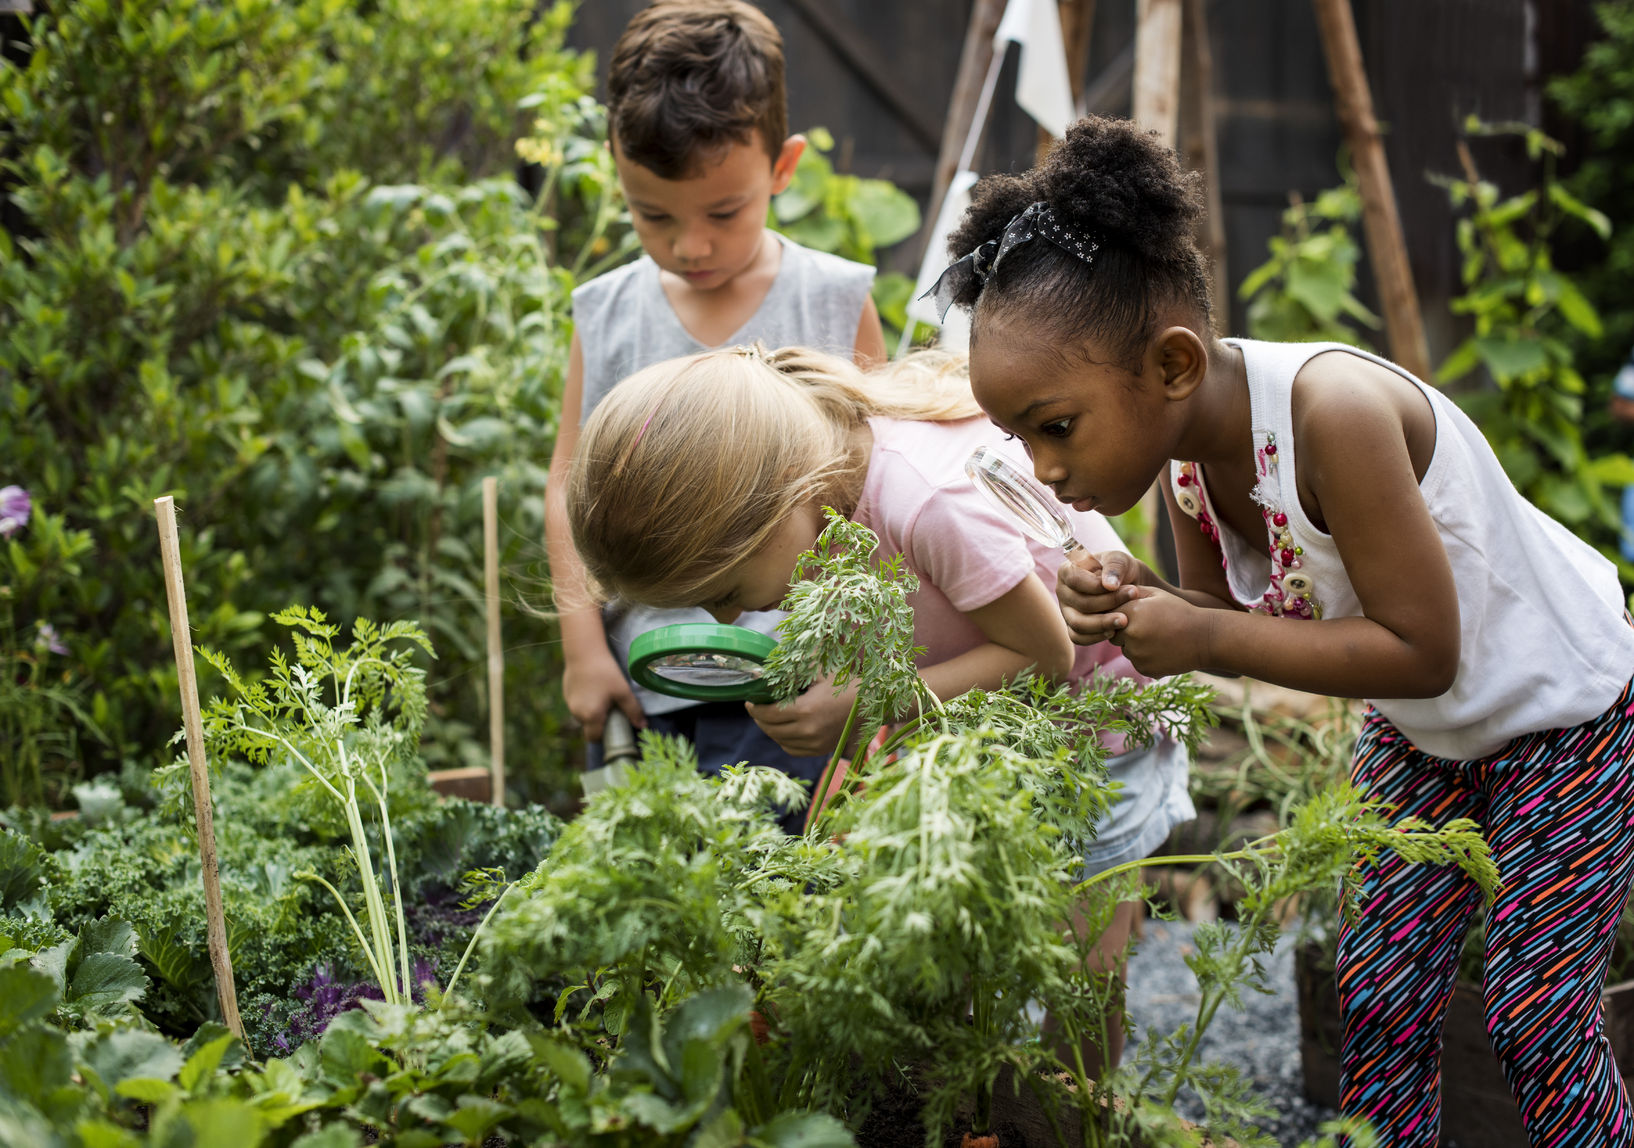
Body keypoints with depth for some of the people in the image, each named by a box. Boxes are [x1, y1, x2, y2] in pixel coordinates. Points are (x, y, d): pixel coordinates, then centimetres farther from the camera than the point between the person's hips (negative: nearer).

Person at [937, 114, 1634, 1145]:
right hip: (1425, 727, 7)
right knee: (1377, 1001, 4)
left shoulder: (1330, 411, -37)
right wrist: (1139, 606, -21)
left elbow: (1422, 648, -33)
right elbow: (1232, 614, 2)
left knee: (1537, 1020, -1)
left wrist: (1207, 640, -33)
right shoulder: (1180, 443, -13)